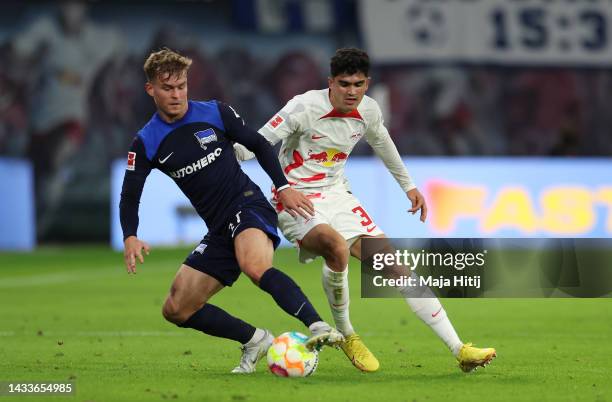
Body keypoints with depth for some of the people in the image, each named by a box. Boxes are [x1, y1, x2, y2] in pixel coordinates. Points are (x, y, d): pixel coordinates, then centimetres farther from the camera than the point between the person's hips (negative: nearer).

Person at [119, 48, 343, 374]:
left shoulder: (215, 113, -3)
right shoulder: (146, 143, 1)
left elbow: (257, 144, 9)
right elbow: (129, 198, 2)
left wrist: (284, 187, -2)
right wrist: (130, 238, -17)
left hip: (249, 206, -5)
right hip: (219, 229, 5)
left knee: (255, 267, -38)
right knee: (176, 310, 0)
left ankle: (318, 328, -44)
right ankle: (255, 340, 9)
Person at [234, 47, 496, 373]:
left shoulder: (368, 111, 0)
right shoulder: (305, 107, -18)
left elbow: (382, 143, 23)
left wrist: (408, 185, 33)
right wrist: (230, 154, -40)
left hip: (337, 196, 6)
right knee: (337, 246, -37)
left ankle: (458, 349, -3)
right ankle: (345, 336, -13)